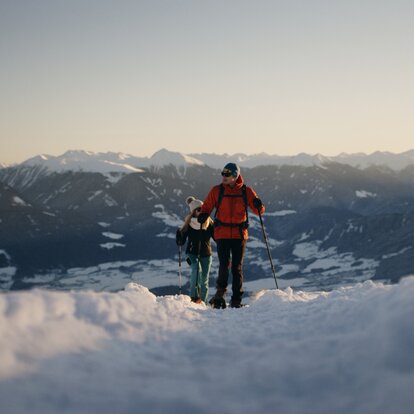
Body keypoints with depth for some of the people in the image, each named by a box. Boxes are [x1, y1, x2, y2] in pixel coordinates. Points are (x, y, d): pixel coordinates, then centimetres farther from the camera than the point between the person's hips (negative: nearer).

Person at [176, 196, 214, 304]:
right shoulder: (188, 224, -6)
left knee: (204, 280, 3)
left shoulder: (208, 223, -1)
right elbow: (180, 242, -7)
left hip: (206, 254, 2)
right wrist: (180, 231, -25)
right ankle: (194, 296, -25)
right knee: (197, 269, -31)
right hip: (193, 253, -2)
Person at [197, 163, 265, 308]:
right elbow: (207, 206, 7)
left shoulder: (246, 191, 3)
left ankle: (236, 300, 11)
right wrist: (203, 215, -14)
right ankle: (220, 292, 10)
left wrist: (258, 206, -17)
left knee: (237, 267, 3)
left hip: (239, 233, 1)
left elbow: (259, 211, 6)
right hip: (222, 233, 0)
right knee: (224, 265, -12)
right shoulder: (216, 190, 3)